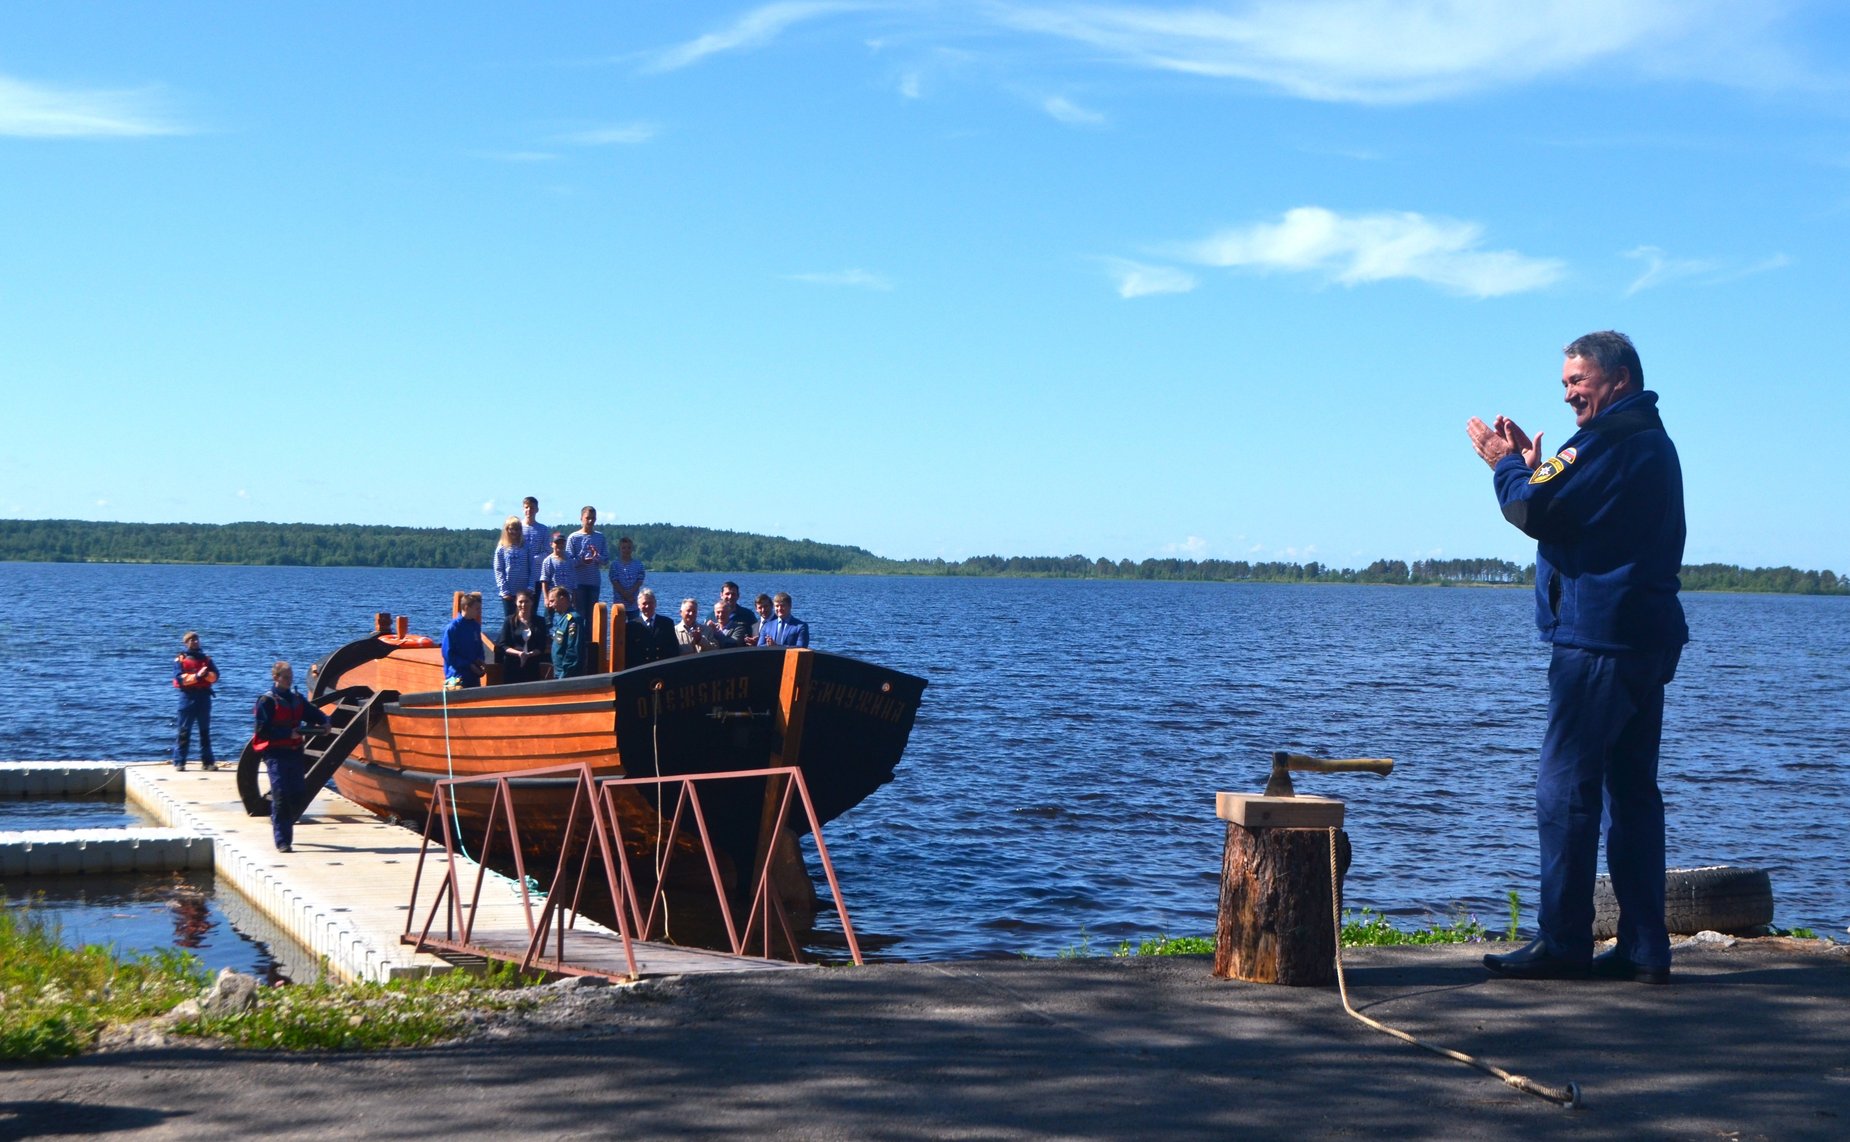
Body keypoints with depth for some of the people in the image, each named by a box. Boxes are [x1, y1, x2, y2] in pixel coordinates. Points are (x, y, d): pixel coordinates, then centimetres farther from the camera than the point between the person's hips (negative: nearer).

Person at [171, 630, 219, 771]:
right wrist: (197, 676, -18)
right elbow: (180, 678, -11)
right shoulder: (180, 659, 1)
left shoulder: (206, 658, 14)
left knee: (205, 730, 8)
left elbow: (215, 676, 4)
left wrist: (206, 674, -16)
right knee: (184, 731, -4)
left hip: (204, 697, 4)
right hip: (188, 696, -4)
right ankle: (179, 762, -1)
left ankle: (207, 761, 12)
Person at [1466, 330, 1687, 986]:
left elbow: (1535, 511, -15)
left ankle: (1564, 944, -3)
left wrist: (1506, 466, 3)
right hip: (1646, 639, 10)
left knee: (1566, 790, -5)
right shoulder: (1653, 442, 20)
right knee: (1632, 791, 10)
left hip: (1597, 642, -10)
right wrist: (1533, 464, 15)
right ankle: (1644, 948, 11)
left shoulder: (1611, 441, -13)